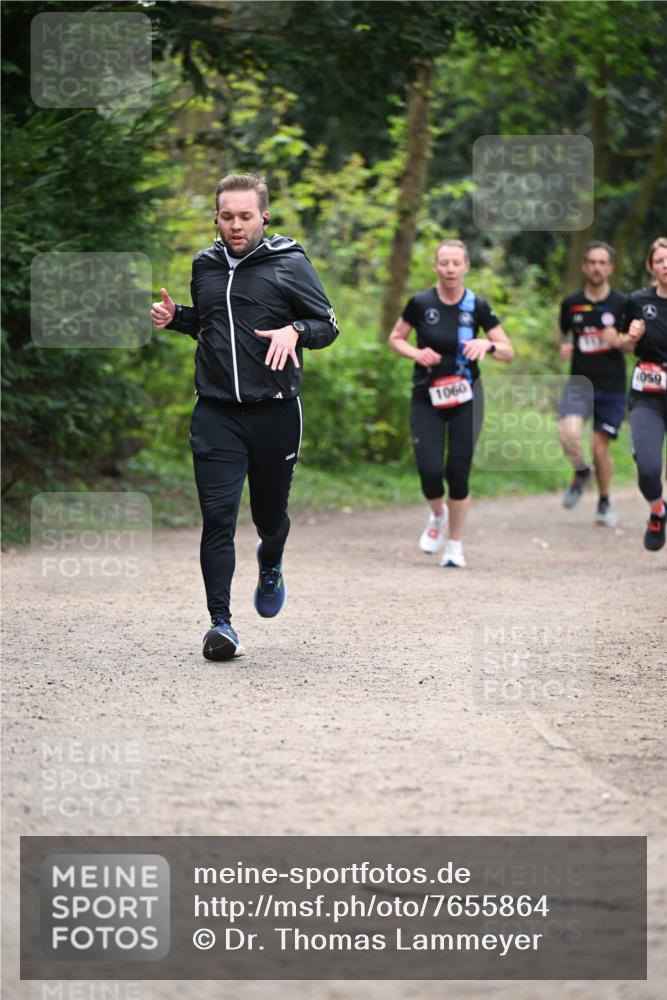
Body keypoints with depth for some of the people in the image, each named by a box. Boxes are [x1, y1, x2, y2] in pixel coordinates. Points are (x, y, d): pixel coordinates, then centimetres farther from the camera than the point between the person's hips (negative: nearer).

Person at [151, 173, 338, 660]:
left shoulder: (289, 264, -3)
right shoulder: (206, 266, 10)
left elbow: (328, 325, -1)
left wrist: (294, 331, -21)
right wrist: (175, 317, 6)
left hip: (274, 411, -2)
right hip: (216, 414, 2)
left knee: (270, 514, 12)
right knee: (218, 516, -10)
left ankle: (271, 564, 48)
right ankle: (221, 621, -7)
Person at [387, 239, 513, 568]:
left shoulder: (477, 306, -4)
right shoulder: (420, 303, -6)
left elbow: (508, 352, -2)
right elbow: (395, 339, 7)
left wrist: (488, 345, -23)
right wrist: (416, 353, -12)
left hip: (465, 398, 0)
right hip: (427, 399, 0)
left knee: (458, 472, -3)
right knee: (430, 470, -13)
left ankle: (455, 544, 18)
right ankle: (437, 516, 22)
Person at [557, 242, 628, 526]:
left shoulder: (622, 304, -3)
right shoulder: (571, 303, 3)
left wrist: (618, 341, -18)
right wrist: (564, 346, -2)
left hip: (612, 387, -1)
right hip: (580, 383, 1)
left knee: (600, 447, 2)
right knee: (568, 433, -25)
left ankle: (604, 503, 26)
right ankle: (581, 472, 7)